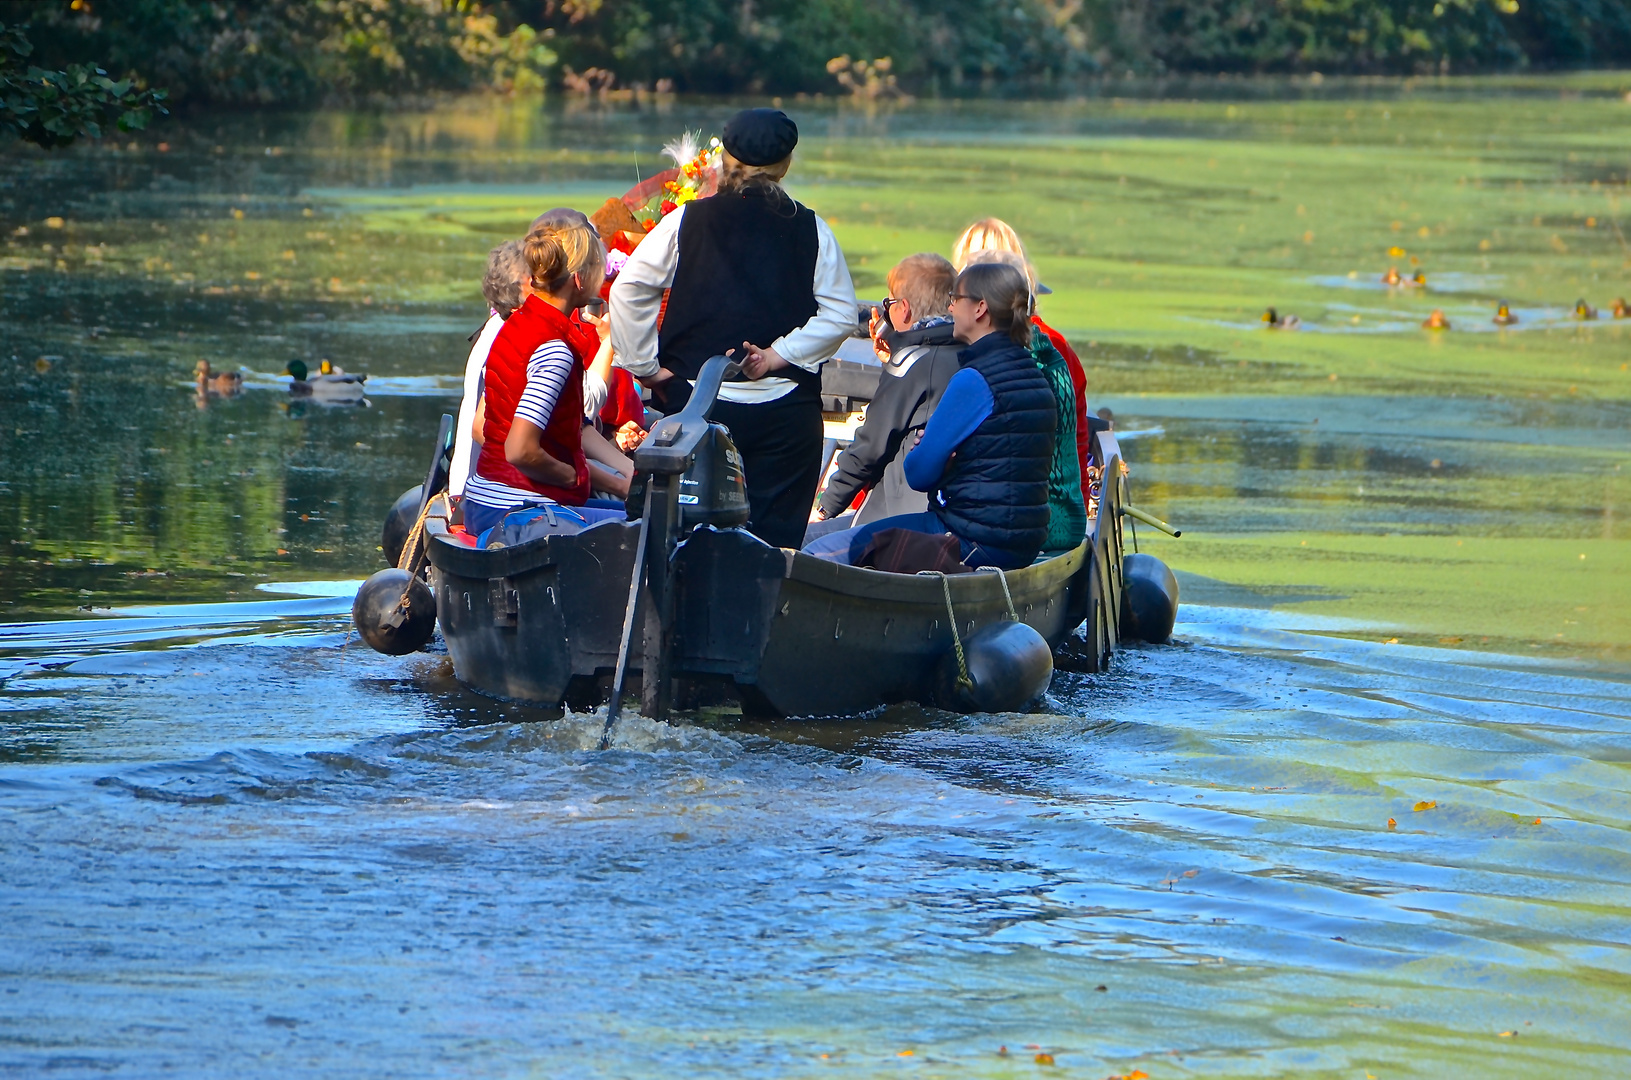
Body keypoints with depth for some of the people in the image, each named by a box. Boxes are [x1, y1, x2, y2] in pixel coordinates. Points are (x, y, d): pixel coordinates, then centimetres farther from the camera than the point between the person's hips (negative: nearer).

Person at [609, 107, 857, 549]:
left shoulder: (686, 221, 1)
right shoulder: (810, 230, 2)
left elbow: (628, 290, -4)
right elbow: (839, 313, -3)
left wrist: (647, 367, 1)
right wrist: (777, 356, -3)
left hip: (694, 400, 0)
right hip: (785, 410, 0)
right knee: (775, 541, 2)